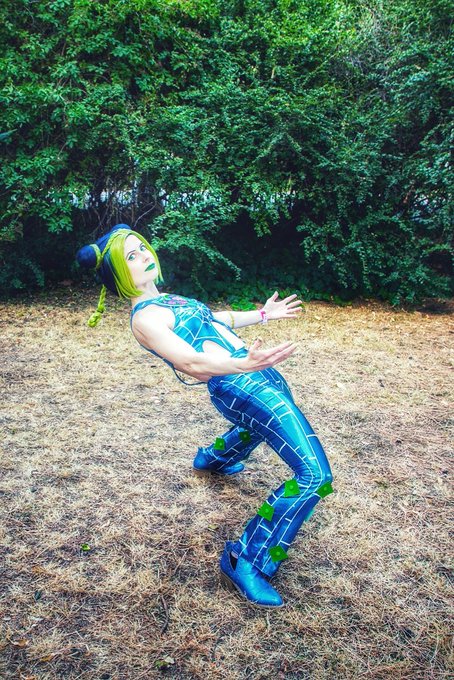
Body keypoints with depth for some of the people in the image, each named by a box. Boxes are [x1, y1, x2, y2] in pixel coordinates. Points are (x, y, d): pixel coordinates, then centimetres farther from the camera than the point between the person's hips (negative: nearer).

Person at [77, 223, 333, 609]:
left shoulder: (167, 300, 14)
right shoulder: (144, 317, -15)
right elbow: (190, 361, -28)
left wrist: (263, 314, 31)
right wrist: (245, 364, -44)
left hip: (262, 376, 10)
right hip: (239, 387, -10)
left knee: (262, 425, 42)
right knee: (314, 475, -18)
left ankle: (213, 459, 64)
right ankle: (245, 565, -8)